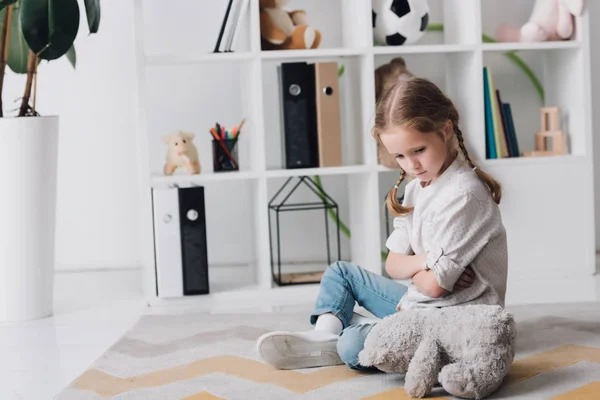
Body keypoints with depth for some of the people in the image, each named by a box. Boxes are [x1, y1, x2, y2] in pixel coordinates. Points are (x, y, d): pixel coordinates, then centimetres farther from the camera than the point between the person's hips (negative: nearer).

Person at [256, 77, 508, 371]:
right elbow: (393, 265, 6)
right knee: (340, 272, 15)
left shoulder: (464, 194, -22)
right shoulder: (415, 189, 9)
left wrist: (411, 267, -2)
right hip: (418, 303, 10)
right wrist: (424, 261, -15)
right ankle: (325, 332, -5)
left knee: (354, 346, -29)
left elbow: (434, 284, -23)